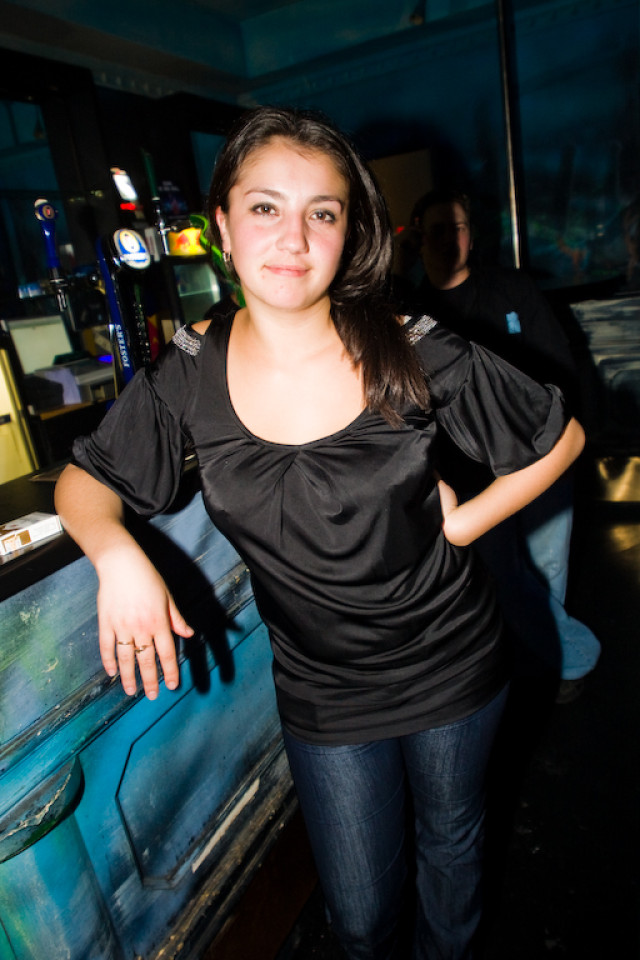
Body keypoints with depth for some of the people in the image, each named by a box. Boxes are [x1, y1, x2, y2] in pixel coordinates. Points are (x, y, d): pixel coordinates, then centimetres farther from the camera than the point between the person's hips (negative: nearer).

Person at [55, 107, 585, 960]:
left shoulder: (413, 355, -18)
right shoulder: (189, 375, -12)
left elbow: (560, 436, -4)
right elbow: (85, 480, 1)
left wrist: (459, 523, -11)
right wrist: (117, 554, -18)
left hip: (451, 670, 0)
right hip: (322, 692, 1)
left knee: (451, 843, 28)